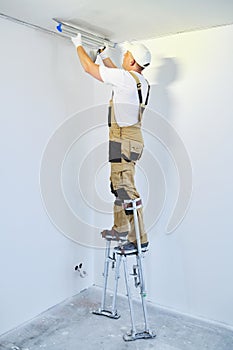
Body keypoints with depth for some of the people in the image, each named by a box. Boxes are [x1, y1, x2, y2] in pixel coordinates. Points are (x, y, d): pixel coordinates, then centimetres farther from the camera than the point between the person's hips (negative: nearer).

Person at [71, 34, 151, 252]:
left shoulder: (126, 77, -11)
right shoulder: (140, 81, 15)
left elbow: (89, 68, -4)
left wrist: (78, 45, 12)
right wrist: (105, 57, 43)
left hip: (124, 141, -10)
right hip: (129, 140, 10)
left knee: (126, 189, -10)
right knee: (118, 185, 17)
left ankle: (139, 239, -6)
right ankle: (120, 229, 27)